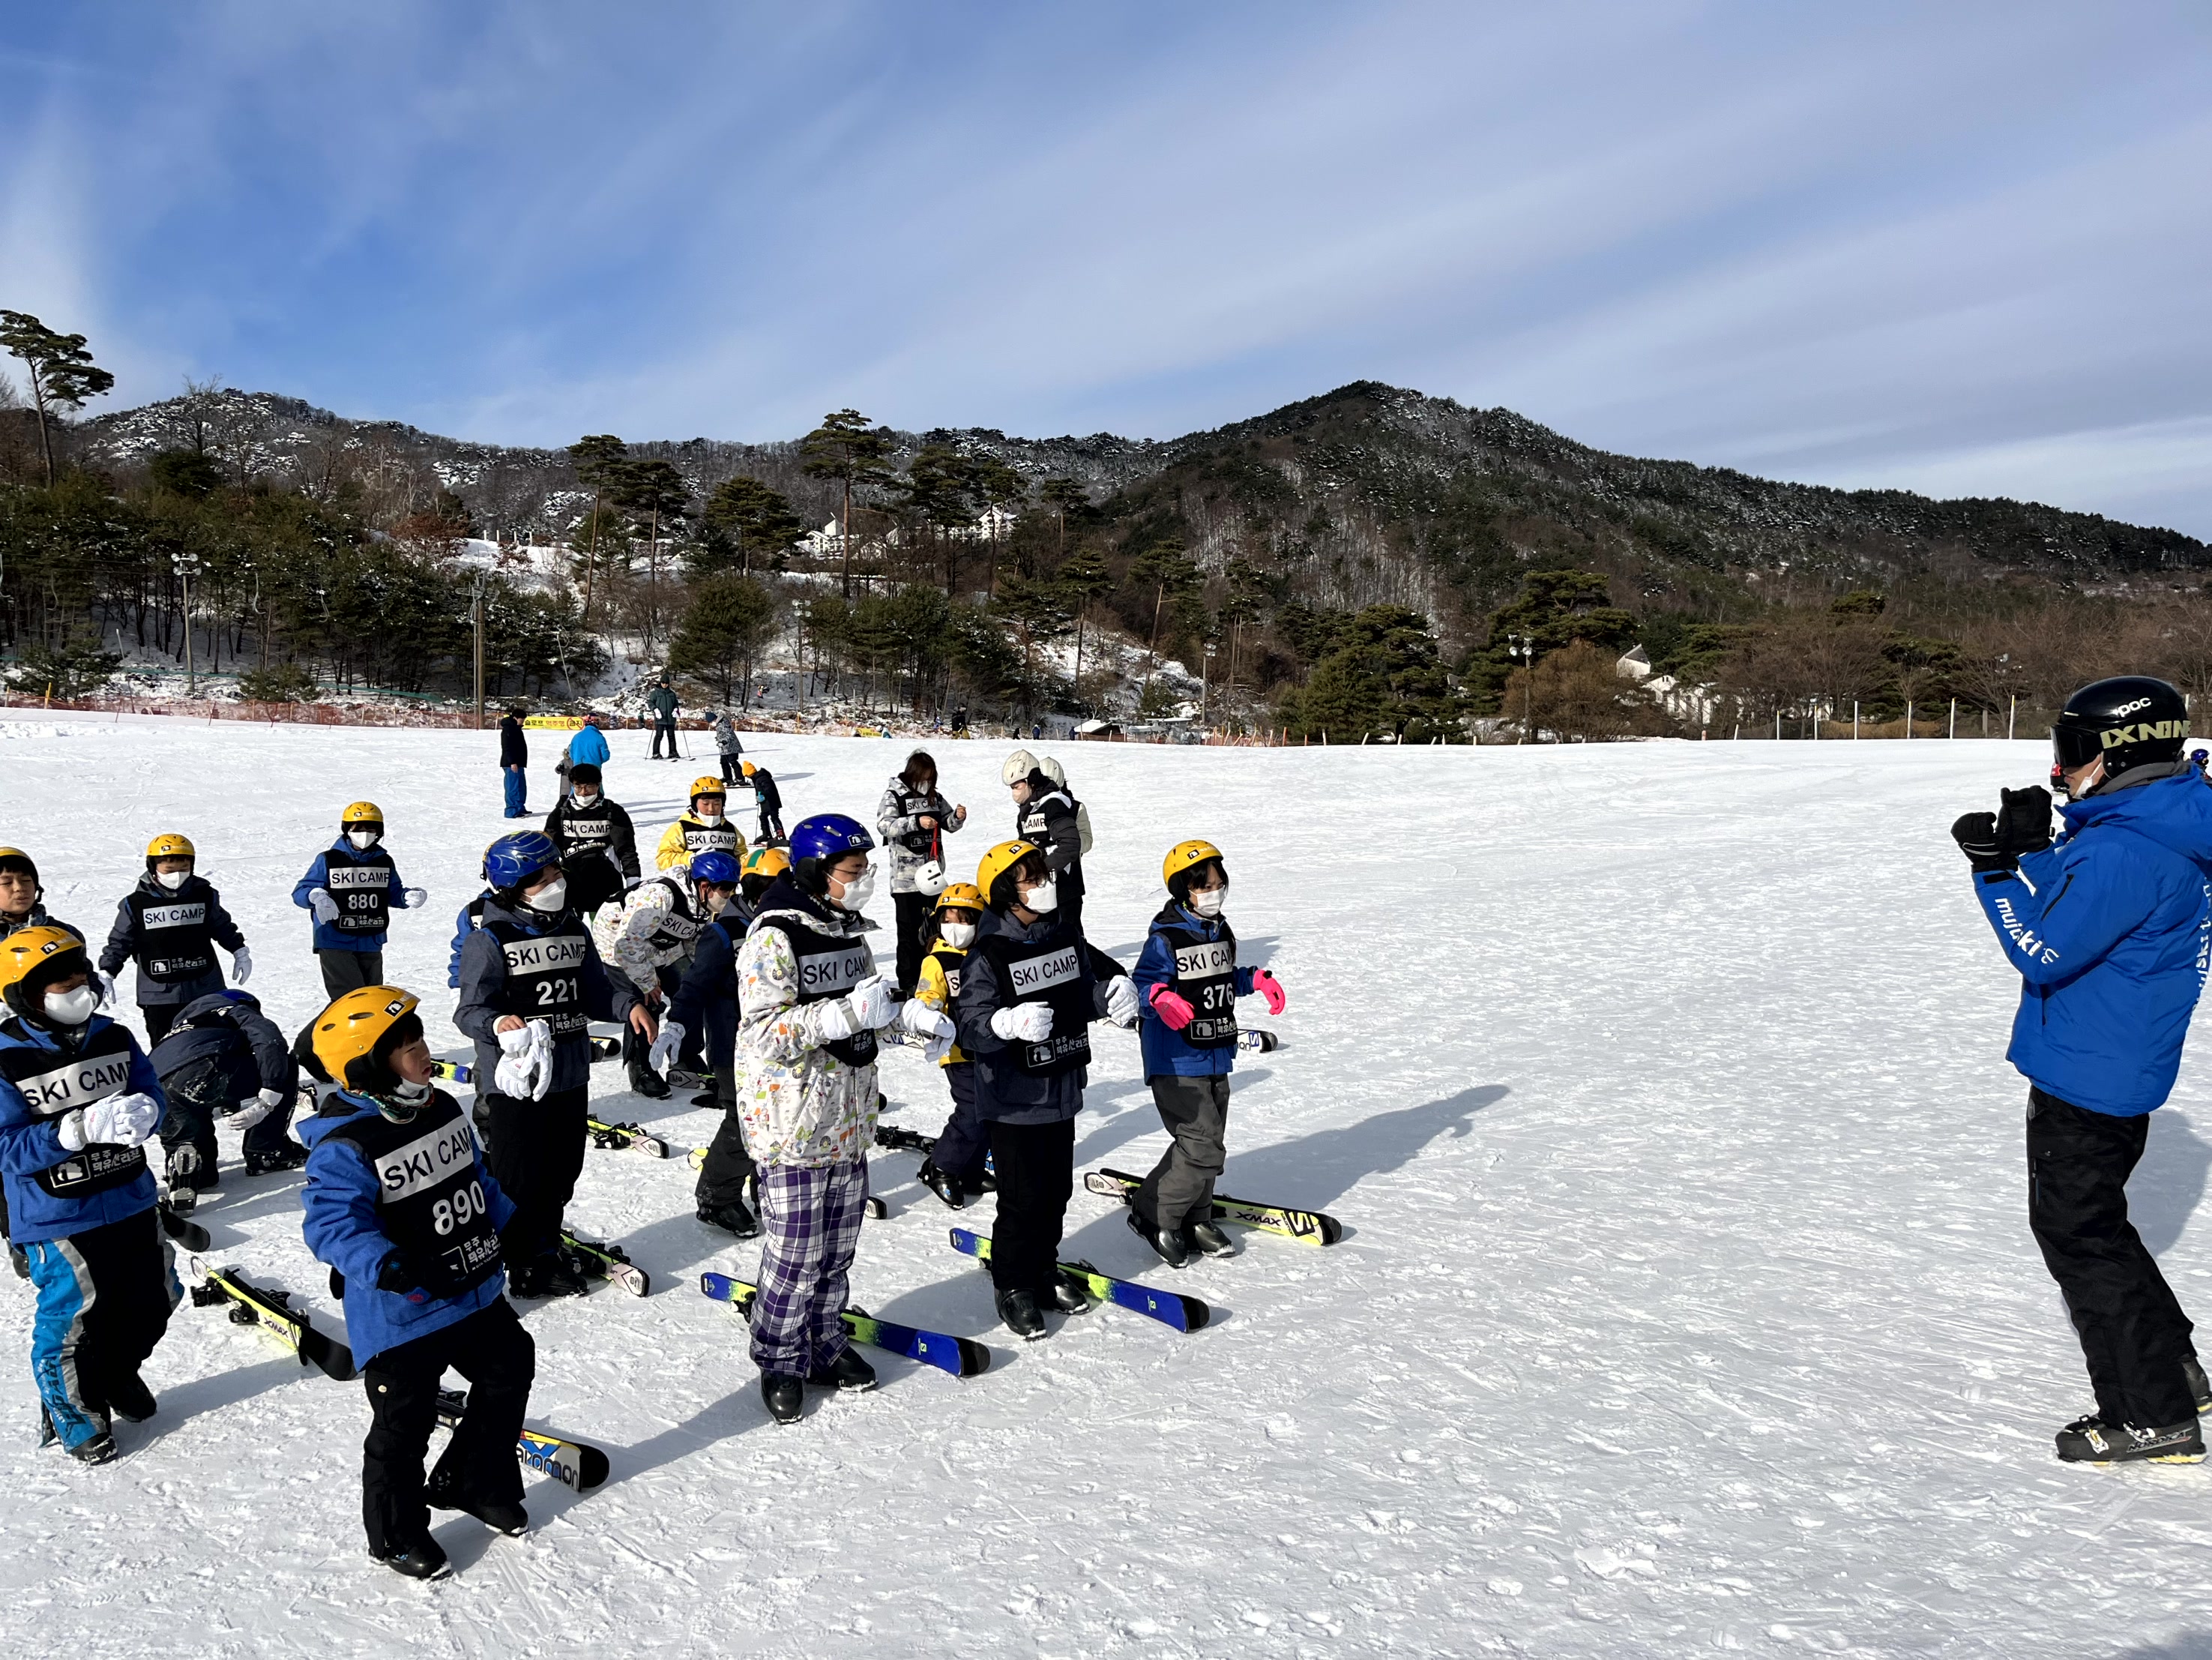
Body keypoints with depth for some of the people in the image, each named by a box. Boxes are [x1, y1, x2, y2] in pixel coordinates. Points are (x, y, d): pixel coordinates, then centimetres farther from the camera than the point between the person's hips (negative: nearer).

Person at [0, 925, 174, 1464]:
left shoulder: (112, 1037, 0)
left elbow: (153, 1094, 4)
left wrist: (143, 1111, -20)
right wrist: (82, 1127, -32)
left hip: (131, 1202, 5)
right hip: (59, 1219, -5)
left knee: (151, 1303, 17)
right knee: (73, 1320, 3)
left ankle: (115, 1375, 45)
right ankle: (74, 1415, 29)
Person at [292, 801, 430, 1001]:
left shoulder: (384, 861, 9)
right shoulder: (329, 859, -4)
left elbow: (393, 893, 16)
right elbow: (300, 892, -4)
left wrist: (409, 896, -6)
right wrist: (316, 896, -27)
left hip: (372, 945, 5)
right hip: (335, 944, -5)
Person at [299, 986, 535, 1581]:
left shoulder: (441, 1108, 1)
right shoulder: (345, 1149, -23)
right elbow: (331, 1224, -28)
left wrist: (512, 1223, 15)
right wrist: (390, 1268, -40)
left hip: (477, 1294, 8)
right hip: (401, 1318, -8)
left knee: (509, 1372, 19)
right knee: (404, 1423, 6)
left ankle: (473, 1483, 41)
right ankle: (396, 1534, 31)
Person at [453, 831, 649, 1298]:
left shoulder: (573, 929, 7)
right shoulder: (489, 941, -13)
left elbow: (595, 989, 13)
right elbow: (471, 1009, -15)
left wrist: (628, 1005, -6)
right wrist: (498, 1022, -36)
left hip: (570, 1075, 6)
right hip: (516, 1080, -6)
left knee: (562, 1170, 17)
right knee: (519, 1176, 3)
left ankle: (546, 1246, 37)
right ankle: (515, 1261, 22)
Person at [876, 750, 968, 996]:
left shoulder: (935, 797, 8)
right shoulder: (894, 796, -8)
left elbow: (949, 824, 16)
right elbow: (883, 825, -21)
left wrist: (958, 816, -7)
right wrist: (916, 822, -31)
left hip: (932, 872, 5)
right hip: (905, 878, -5)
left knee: (934, 928, 14)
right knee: (910, 931, 0)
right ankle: (908, 983, 8)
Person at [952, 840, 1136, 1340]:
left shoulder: (1067, 933, 2)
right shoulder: (988, 955, -17)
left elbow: (1092, 978, 14)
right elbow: (969, 1022, -20)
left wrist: (1116, 989, -8)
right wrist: (1009, 1022, -40)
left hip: (1063, 1090, 7)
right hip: (1014, 1099, -6)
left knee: (1057, 1190, 17)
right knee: (1023, 1197, 1)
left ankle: (1044, 1272, 36)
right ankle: (1014, 1287, 20)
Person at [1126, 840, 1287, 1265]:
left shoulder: (1221, 932, 10)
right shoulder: (1165, 939, -15)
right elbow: (1141, 983, -19)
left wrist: (1257, 980, 10)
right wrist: (1160, 997, -39)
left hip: (1216, 1059, 8)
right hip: (1176, 1064, -8)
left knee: (1211, 1145, 15)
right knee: (1203, 1147, -13)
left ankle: (1194, 1221, 31)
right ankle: (1153, 1216, 4)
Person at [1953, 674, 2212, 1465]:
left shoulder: (2125, 852, -25)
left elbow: (2044, 952, -23)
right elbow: (2075, 900, 15)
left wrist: (1999, 868, -15)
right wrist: (2023, 854, -2)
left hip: (2086, 1078, -10)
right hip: (2112, 1070, 10)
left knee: (2078, 1232, 2)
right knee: (2091, 1222, 23)